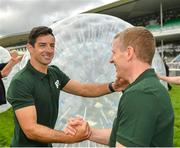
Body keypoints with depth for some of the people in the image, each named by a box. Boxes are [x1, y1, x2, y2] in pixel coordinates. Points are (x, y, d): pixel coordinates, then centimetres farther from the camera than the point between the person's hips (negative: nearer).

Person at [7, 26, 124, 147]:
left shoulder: (54, 73, -1)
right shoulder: (20, 82, -24)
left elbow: (83, 89, 1)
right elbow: (30, 130, -29)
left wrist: (112, 87, -16)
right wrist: (71, 137, -38)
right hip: (27, 144, -7)